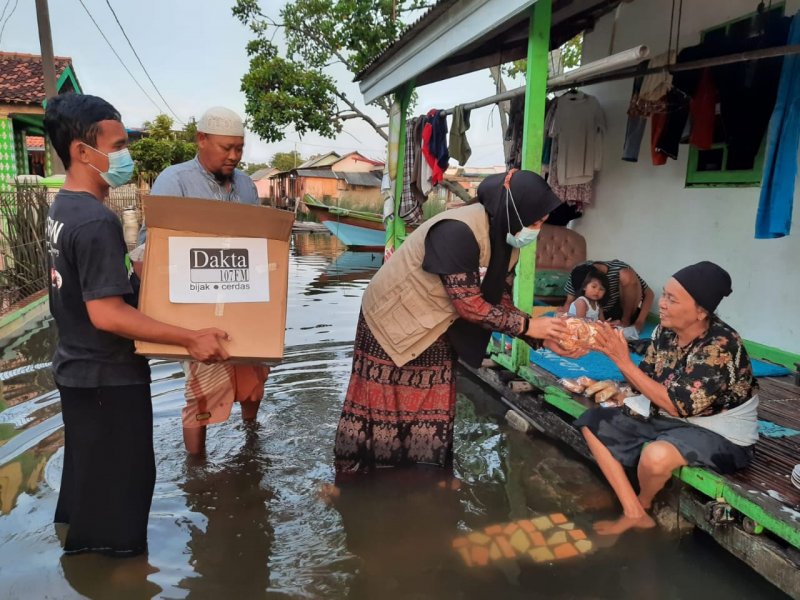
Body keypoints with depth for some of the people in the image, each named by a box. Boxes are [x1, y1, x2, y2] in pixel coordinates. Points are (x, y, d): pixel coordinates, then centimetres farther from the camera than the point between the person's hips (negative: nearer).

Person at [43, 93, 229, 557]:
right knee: (121, 479, 9)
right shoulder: (97, 221, -26)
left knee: (88, 467, 28)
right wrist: (190, 338, -29)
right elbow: (106, 314, -30)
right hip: (108, 377, -10)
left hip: (77, 368, 10)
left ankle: (81, 540, 48)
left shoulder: (62, 209, 5)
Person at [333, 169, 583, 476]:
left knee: (430, 405, 11)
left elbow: (500, 302, 0)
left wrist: (544, 338, -11)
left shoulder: (505, 240, -4)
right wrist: (528, 325, -22)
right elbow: (469, 304, -30)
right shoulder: (459, 231, -31)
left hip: (433, 329, 8)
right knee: (383, 405, 3)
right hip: (393, 319, -8)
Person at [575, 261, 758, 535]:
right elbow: (647, 381, 1)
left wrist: (625, 362, -30)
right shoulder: (666, 330, -6)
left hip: (719, 434, -8)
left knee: (656, 456, -37)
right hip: (666, 417, 8)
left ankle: (644, 504, 1)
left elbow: (679, 405, -29)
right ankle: (633, 513, -4)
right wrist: (617, 354, -18)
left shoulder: (720, 346, -27)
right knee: (592, 422, 0)